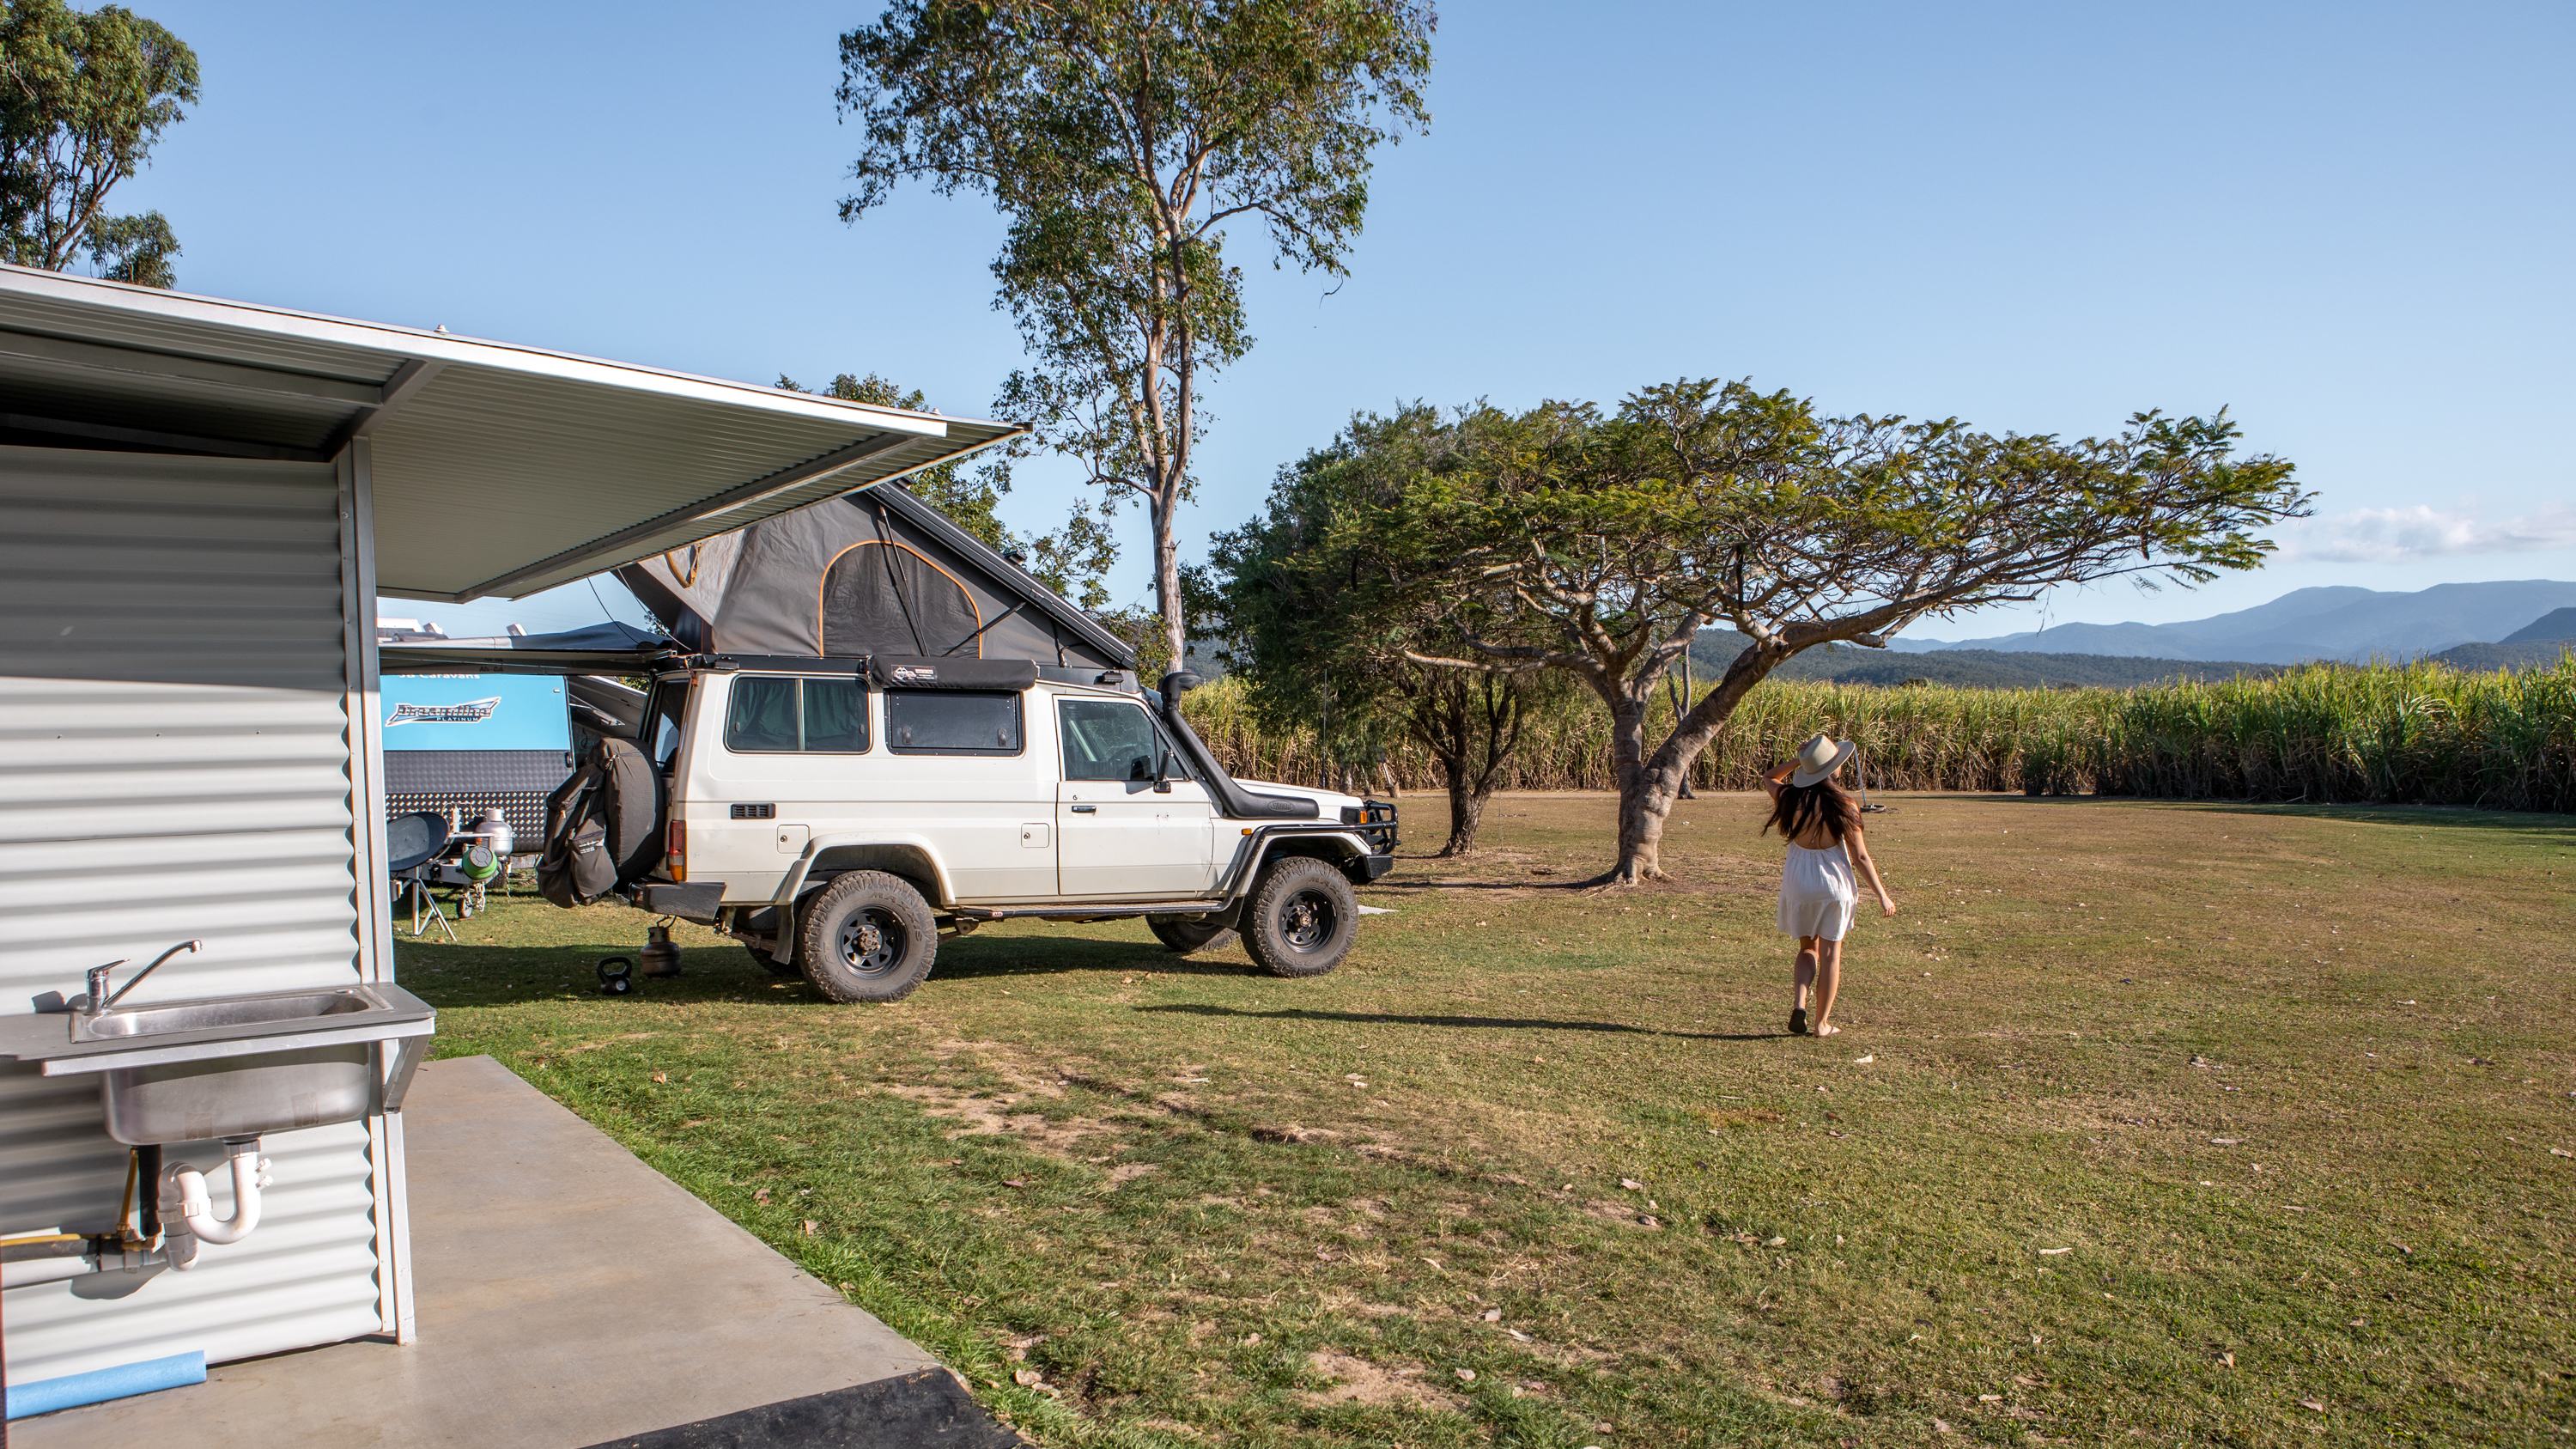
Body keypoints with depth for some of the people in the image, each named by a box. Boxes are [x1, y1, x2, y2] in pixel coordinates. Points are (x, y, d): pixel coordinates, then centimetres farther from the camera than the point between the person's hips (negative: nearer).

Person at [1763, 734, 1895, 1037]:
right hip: (1833, 882, -3)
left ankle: (1798, 1004, -2)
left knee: (1807, 948, 19)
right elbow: (1860, 856, -10)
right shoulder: (1843, 805, -15)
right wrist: (1882, 895, 0)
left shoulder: (1789, 798, -8)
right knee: (1830, 952, 11)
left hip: (1798, 880, 3)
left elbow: (1768, 778, 17)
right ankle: (1822, 1023, 15)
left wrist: (1797, 760, 4)